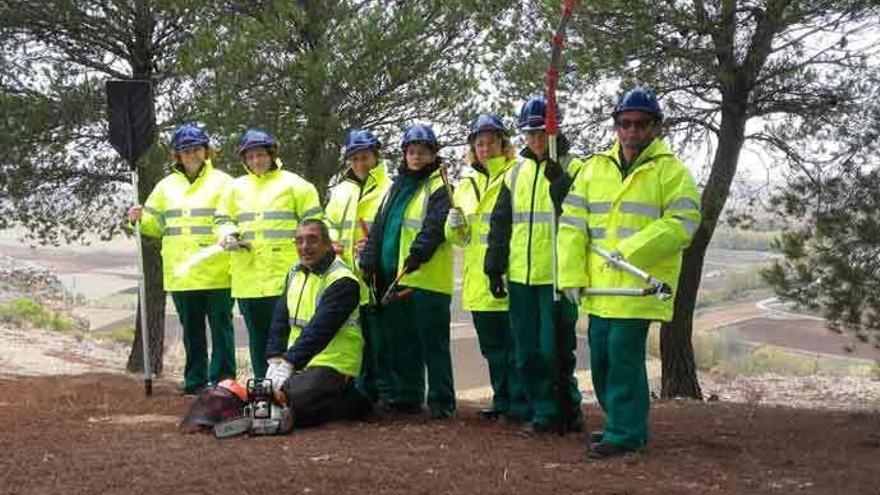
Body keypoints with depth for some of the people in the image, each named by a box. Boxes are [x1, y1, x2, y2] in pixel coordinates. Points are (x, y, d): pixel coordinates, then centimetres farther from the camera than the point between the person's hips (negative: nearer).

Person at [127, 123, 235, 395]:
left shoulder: (222, 182, 2)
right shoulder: (166, 186, 14)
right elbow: (154, 225, 19)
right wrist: (139, 219, -2)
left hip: (216, 271, -4)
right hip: (180, 272, 4)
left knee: (220, 326, 0)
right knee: (191, 330, 12)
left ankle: (222, 380, 5)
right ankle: (195, 381, 20)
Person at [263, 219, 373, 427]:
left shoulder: (342, 281, -16)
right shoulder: (295, 273, 11)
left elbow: (320, 329, -24)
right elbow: (280, 320, 7)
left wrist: (287, 364, -28)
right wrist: (274, 360, -5)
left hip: (332, 365, -8)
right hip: (297, 363, 8)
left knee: (292, 407, -25)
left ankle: (352, 402, -1)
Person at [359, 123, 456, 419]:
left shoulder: (439, 187, -1)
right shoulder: (396, 186, 21)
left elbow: (436, 224, -16)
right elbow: (378, 226, 18)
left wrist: (420, 252, -30)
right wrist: (369, 260, 8)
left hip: (427, 279, -7)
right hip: (392, 278, 7)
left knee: (433, 343, -3)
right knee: (401, 343, 12)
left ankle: (441, 401, 2)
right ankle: (406, 397, 21)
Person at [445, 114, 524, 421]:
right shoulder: (466, 186, 16)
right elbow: (460, 238, 20)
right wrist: (455, 226, -2)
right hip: (479, 281, 6)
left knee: (515, 346, -4)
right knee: (493, 348, 14)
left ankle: (521, 405, 3)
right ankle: (502, 401, 24)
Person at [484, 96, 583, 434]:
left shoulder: (572, 169, -1)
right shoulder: (516, 173, 14)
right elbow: (500, 223, 17)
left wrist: (559, 181, -23)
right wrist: (494, 267, 12)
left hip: (557, 275, -5)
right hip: (520, 276, 5)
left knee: (554, 350, -6)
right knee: (526, 352, 7)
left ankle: (567, 411, 10)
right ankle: (544, 413, 18)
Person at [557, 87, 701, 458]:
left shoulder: (670, 170, -2)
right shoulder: (595, 168, 12)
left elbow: (682, 223, -13)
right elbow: (573, 223, 8)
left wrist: (632, 250, -20)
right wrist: (573, 275, 0)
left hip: (640, 285, -6)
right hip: (600, 285, 6)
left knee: (623, 355, -8)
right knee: (601, 357, 12)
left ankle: (625, 433, 4)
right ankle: (623, 423, 28)